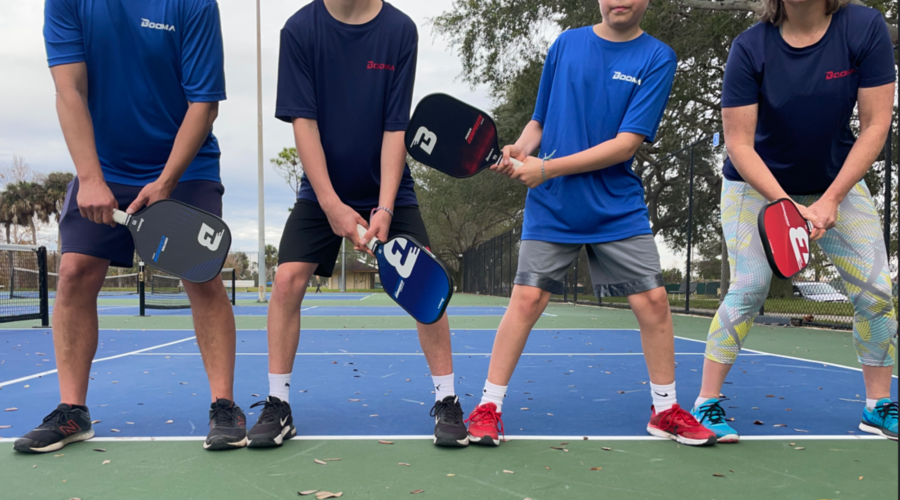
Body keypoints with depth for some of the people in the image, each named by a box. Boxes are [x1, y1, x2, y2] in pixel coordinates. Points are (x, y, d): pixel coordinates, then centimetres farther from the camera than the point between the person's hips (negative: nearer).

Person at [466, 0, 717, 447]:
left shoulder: (657, 57, -3)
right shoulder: (565, 44, 6)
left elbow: (627, 143, -12)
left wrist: (548, 168, -17)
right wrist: (520, 149, -9)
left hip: (618, 208, 0)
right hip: (551, 207, 1)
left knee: (652, 298, -1)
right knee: (527, 298, -5)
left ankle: (665, 410, 20)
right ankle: (488, 408, 8)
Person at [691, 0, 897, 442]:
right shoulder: (750, 48, -19)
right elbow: (738, 144, -20)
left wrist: (830, 200, -24)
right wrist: (786, 205, -31)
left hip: (839, 180, 3)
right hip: (756, 183, -2)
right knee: (748, 289, -13)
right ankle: (706, 403, -1)